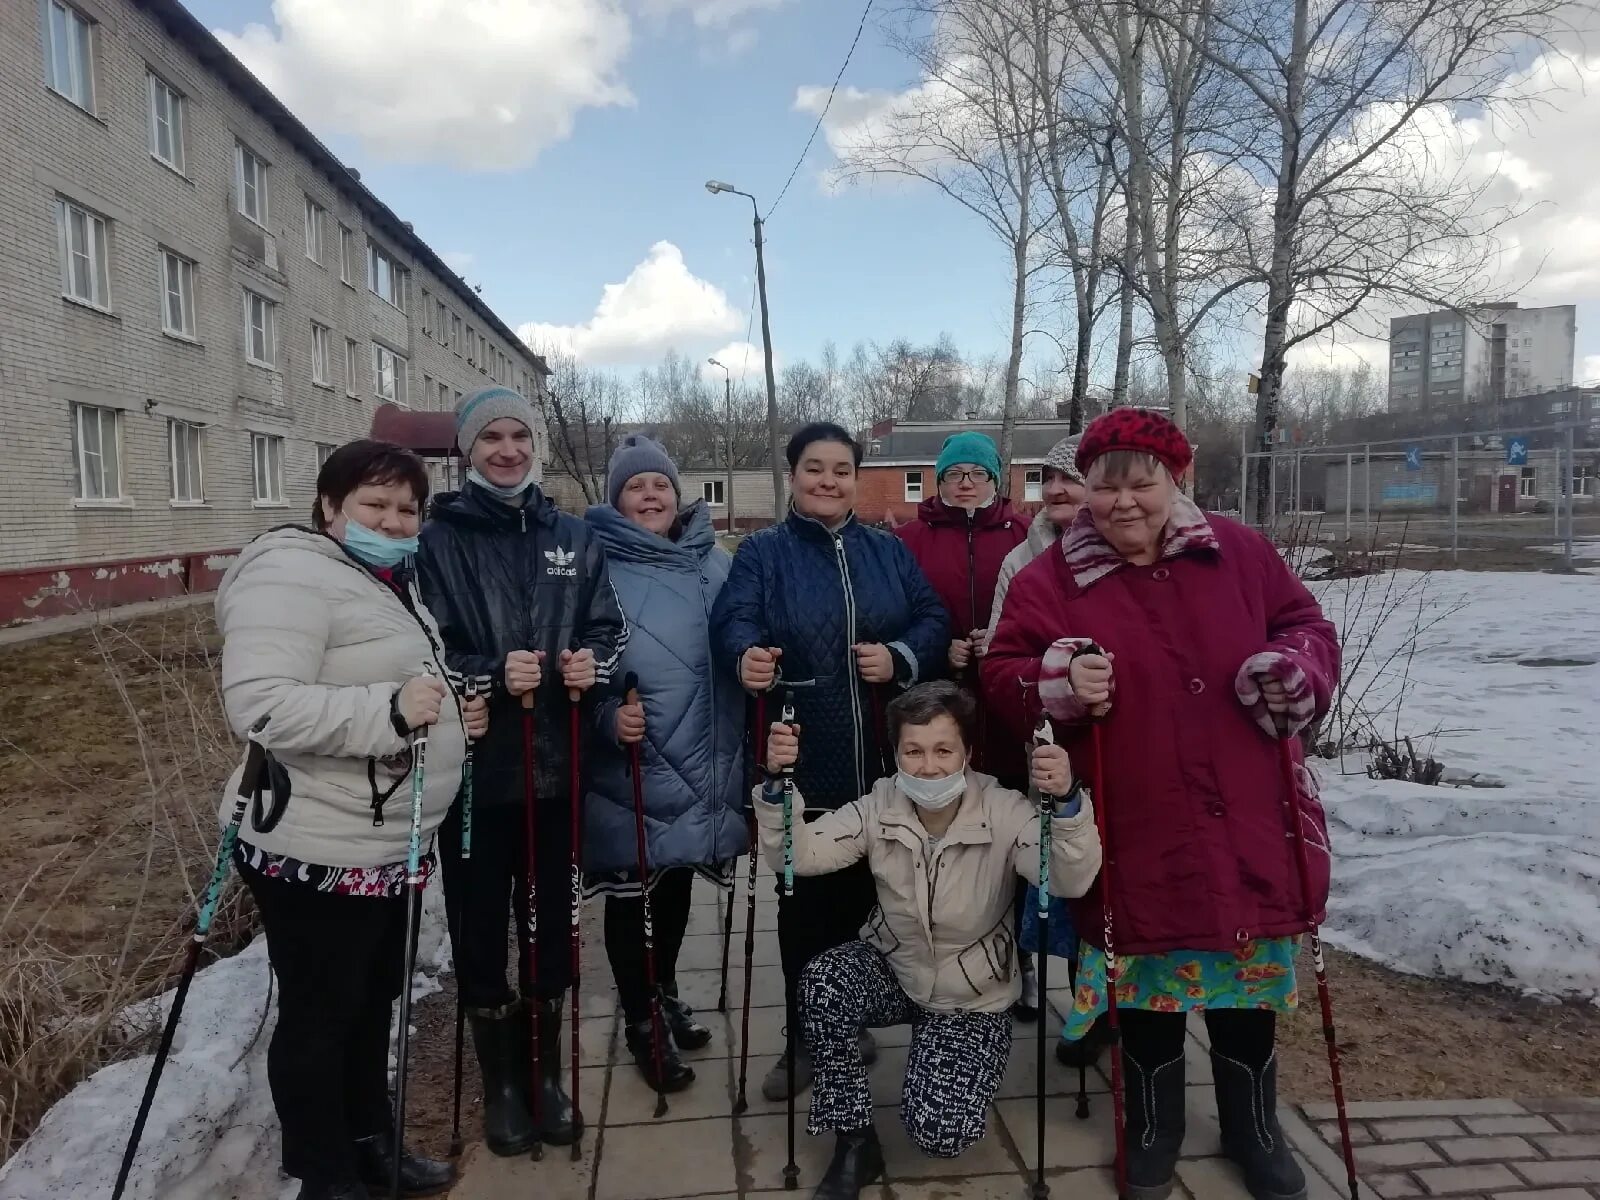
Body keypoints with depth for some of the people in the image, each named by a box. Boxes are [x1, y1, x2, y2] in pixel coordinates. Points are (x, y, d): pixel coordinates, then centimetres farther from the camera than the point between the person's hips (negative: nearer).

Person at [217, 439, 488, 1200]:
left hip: (383, 843, 10)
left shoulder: (386, 582, 14)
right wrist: (388, 710, -35)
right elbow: (259, 704, -29)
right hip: (316, 848, -10)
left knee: (371, 1003, 21)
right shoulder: (291, 575, -17)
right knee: (319, 1015, 8)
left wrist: (448, 718, 7)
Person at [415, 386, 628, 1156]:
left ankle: (547, 1073, 33)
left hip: (555, 763, 3)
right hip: (471, 766, -3)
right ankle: (501, 1082, 29)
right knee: (480, 930, 8)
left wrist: (592, 663, -14)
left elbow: (608, 628, 7)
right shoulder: (437, 541, -5)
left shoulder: (574, 537, 7)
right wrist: (493, 675, -24)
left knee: (551, 922, 13)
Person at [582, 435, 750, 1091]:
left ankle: (666, 991, 44)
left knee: (677, 882, 21)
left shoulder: (713, 561, 6)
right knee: (628, 894, 9)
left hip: (701, 763, 5)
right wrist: (608, 715, -24)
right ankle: (640, 1021, 30)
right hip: (628, 771, -4)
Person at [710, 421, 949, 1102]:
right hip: (799, 766, -3)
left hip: (880, 766, 3)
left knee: (860, 894, 14)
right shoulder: (763, 552, 3)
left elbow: (933, 621, 7)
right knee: (805, 902, 5)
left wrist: (901, 657, -14)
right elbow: (733, 620, -13)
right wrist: (746, 657, -36)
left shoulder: (889, 552, 12)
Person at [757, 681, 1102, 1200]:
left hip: (972, 999, -2)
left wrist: (1066, 802, -54)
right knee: (822, 981, -29)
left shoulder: (1004, 813, -21)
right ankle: (855, 1140, -7)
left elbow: (1071, 882, -35)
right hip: (892, 972, 2)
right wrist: (777, 784, -38)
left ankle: (951, 1059, 22)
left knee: (940, 1133, -16)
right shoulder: (879, 806, -14)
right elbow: (796, 855, -20)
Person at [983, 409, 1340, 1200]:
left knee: (1249, 985, 18)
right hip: (1133, 833, -2)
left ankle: (1255, 1131, 42)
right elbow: (1003, 675, -2)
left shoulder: (1239, 554, 2)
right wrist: (1057, 686, -23)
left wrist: (1299, 672, -12)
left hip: (1245, 826, 2)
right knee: (1148, 987, 15)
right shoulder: (1049, 580, -4)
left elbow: (1307, 626, 11)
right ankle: (1153, 1129, 39)